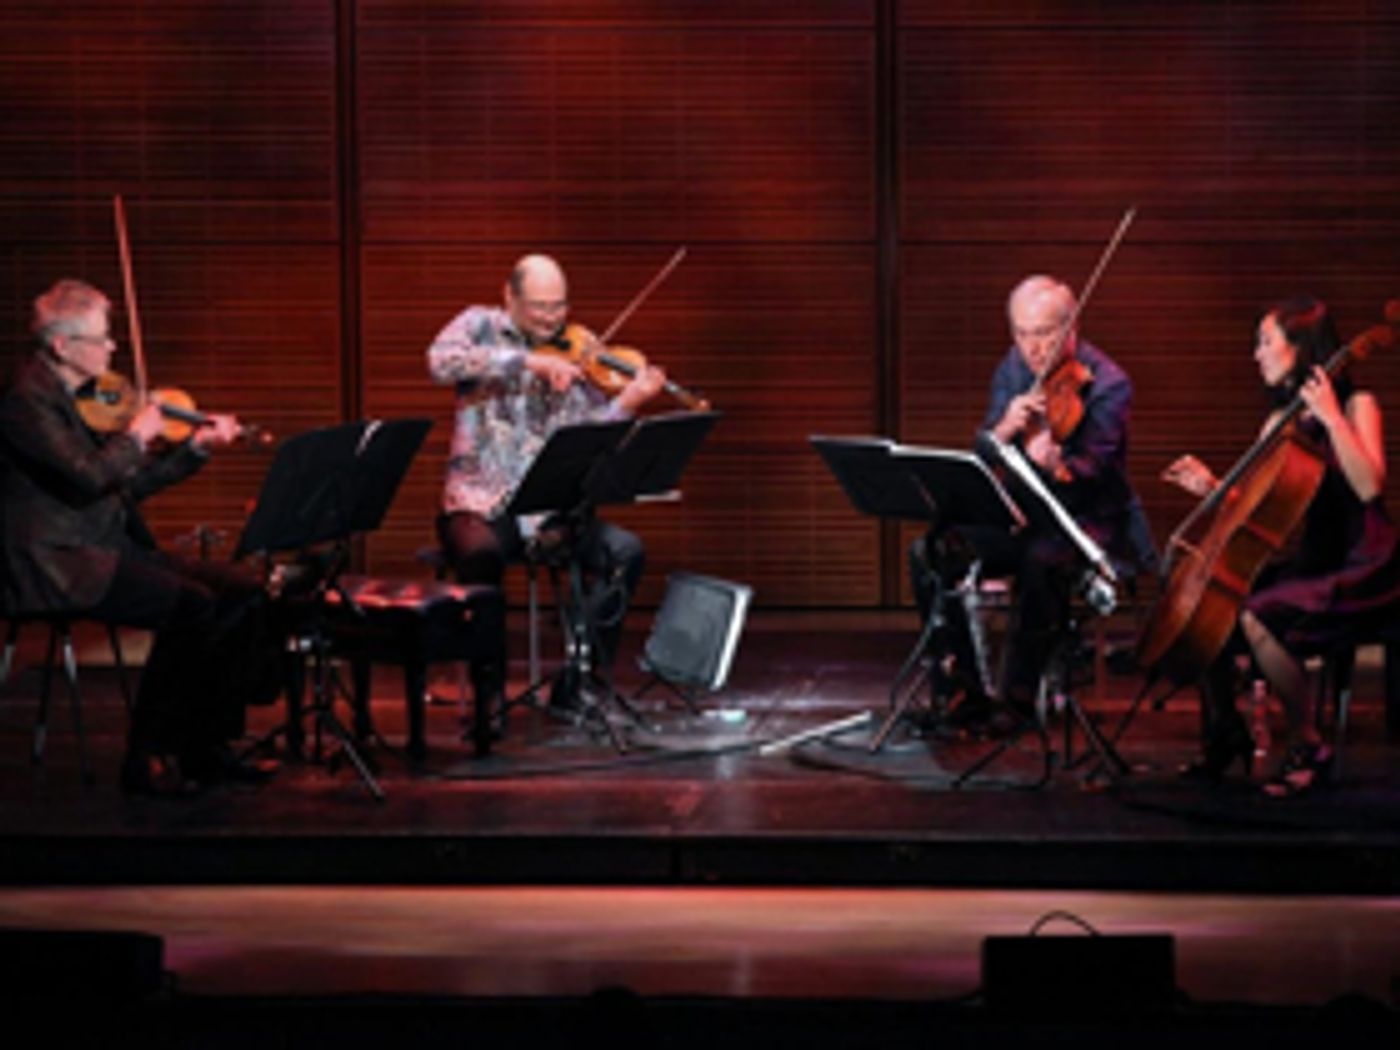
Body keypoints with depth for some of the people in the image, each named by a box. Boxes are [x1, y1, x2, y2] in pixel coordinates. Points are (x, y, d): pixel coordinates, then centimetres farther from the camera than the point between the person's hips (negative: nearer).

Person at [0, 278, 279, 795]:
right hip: (59, 566, -9)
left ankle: (205, 745, 1)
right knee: (191, 605, -26)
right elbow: (89, 476, -25)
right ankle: (145, 758, -15)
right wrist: (137, 435, -10)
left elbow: (128, 483, 19)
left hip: (113, 550, 9)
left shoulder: (87, 398, 16)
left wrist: (196, 447, 10)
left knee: (240, 593, -4)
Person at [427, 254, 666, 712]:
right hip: (481, 504, -3)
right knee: (481, 553, -35)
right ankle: (489, 689, -18)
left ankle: (574, 684, -9)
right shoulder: (481, 327, 4)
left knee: (625, 551, -17)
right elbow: (442, 361, -19)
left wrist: (629, 401, -20)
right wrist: (529, 361, -24)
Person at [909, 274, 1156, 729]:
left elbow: (1093, 474, -22)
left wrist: (1057, 465, -46)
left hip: (1088, 518, -6)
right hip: (1020, 514, 6)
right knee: (930, 552, -15)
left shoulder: (1108, 385, -12)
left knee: (1043, 561, -39)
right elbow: (983, 453, 2)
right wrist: (1005, 429, -22)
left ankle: (1019, 699, -24)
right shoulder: (1013, 369, 6)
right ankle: (970, 691, -6)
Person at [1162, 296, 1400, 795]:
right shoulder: (1281, 420, 13)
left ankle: (1308, 746, -14)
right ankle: (1226, 730, 10)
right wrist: (1213, 487, -3)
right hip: (1311, 561, 8)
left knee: (1256, 617, -29)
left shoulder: (1356, 404, -7)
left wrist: (1330, 418, -26)